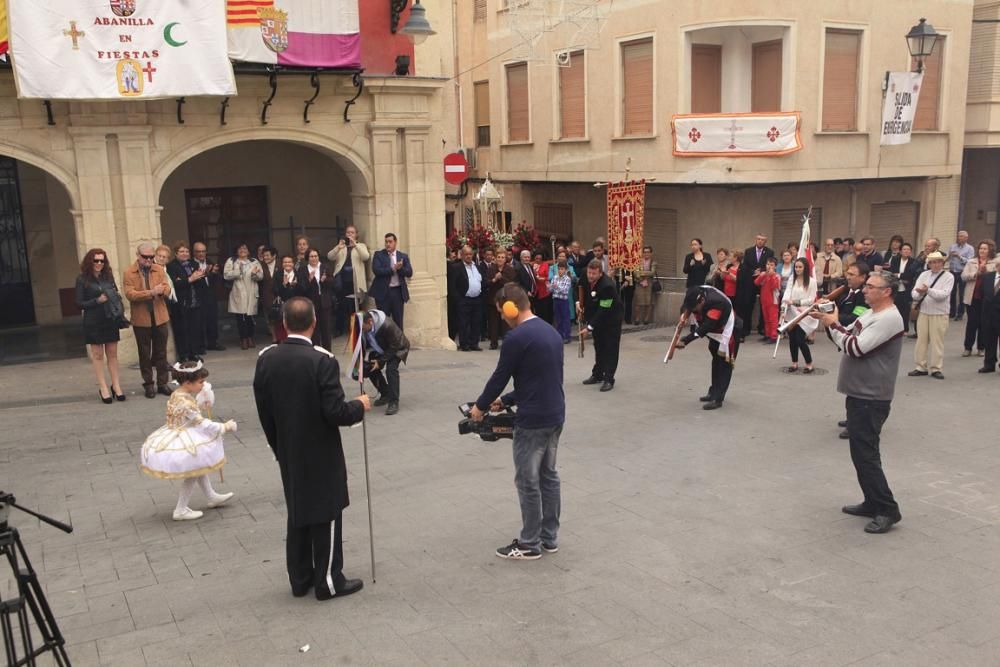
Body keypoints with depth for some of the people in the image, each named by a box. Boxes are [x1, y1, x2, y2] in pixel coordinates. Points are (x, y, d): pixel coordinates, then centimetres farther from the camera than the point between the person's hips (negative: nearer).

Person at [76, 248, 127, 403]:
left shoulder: (108, 276, 8)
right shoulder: (82, 279, -4)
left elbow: (116, 295, 16)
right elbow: (79, 303, -6)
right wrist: (97, 300, -17)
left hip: (111, 320, 4)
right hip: (93, 322, -3)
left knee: (112, 354, 8)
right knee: (97, 355, 4)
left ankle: (116, 386, 14)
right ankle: (103, 388, 8)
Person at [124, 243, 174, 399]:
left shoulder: (159, 270, 5)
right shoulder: (129, 273, -4)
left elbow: (167, 289, -4)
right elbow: (130, 294, -15)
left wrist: (162, 290, -28)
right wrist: (151, 293, -25)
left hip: (160, 317, 2)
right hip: (141, 319, -2)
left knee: (161, 352, 9)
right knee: (145, 354, 8)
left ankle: (162, 383, 18)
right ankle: (148, 384, 17)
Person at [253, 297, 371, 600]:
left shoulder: (266, 358, -5)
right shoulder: (322, 361, -22)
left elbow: (264, 412, 3)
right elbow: (335, 413, -23)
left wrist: (279, 447, 15)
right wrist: (360, 406, -3)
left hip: (288, 455, 5)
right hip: (321, 456, -5)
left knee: (297, 515, 19)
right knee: (326, 516, 9)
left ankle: (300, 579, 29)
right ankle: (328, 581, 19)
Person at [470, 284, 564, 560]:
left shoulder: (517, 338, -17)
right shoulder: (551, 332, 11)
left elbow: (499, 377, -10)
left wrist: (480, 406, 8)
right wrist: (506, 400, 20)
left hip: (532, 420, -9)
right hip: (556, 415, 9)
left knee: (528, 482, 3)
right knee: (549, 476, 17)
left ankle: (530, 544, 14)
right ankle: (550, 537, 27)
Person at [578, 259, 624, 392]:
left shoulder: (608, 286, -34)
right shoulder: (586, 278, -13)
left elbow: (603, 311, -32)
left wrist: (590, 327, -32)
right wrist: (578, 302, -7)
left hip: (611, 319, -7)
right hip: (596, 317, 7)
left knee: (610, 349, -5)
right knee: (599, 347, 16)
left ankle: (608, 380, -1)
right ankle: (597, 375, 27)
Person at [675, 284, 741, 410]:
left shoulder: (717, 303, -40)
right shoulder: (697, 293, -19)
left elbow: (706, 327, -42)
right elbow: (687, 305, 2)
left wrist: (685, 341, -45)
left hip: (729, 332, -9)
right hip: (716, 330, 9)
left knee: (724, 364, -8)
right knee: (716, 361, 18)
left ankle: (718, 399, -6)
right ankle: (714, 392, 31)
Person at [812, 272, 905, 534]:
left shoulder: (889, 319, -19)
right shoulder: (869, 314, 12)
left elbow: (855, 348, -25)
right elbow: (846, 342, 16)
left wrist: (832, 324, -13)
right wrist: (829, 321, 1)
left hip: (871, 399, -10)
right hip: (859, 394, 10)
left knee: (866, 455, -6)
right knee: (861, 453, 16)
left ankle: (888, 509, 2)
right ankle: (873, 503, 25)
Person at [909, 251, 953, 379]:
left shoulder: (948, 277, -5)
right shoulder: (924, 275, 6)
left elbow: (944, 294, -18)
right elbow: (914, 293, -2)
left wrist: (928, 290, -30)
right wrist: (919, 293, -25)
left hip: (939, 314, -4)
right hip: (923, 312, 4)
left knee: (937, 342, 0)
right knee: (921, 340, 7)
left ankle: (935, 369, 8)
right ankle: (921, 367, 16)